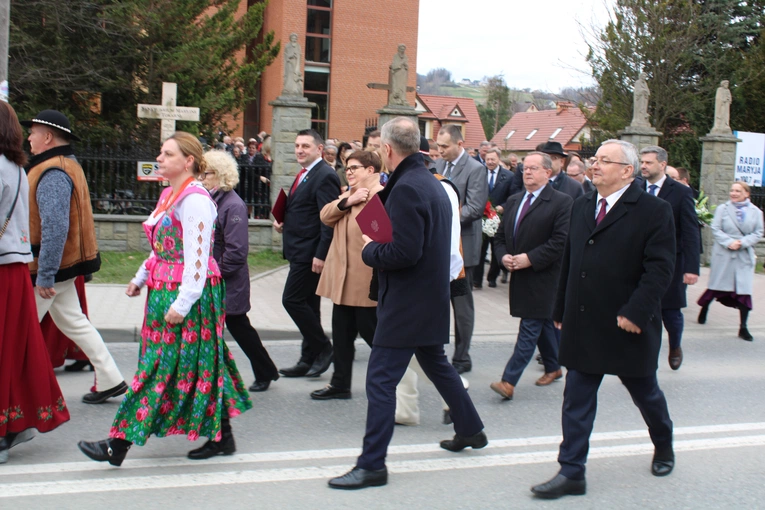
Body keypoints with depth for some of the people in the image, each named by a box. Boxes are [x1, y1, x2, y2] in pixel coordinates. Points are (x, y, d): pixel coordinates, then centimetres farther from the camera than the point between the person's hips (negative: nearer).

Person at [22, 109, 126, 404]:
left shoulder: (52, 174, -21)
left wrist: (44, 276, -26)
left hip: (49, 267, -10)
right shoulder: (68, 166, 13)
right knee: (73, 322, 17)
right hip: (65, 265, 10)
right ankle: (110, 380, 21)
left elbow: (55, 228, -28)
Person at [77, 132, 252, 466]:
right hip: (165, 290, 10)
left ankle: (120, 444, 4)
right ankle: (221, 437, 22)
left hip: (187, 294, -10)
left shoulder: (195, 200, -17)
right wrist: (141, 278, 22)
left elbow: (197, 257, -22)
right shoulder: (170, 195, 13)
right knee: (199, 365, 13)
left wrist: (182, 303, -25)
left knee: (161, 367, -2)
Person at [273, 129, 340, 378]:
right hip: (300, 252, 10)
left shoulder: (325, 176, -14)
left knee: (292, 300, -9)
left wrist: (321, 255, -24)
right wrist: (283, 222, 4)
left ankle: (322, 348, 4)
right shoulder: (304, 175, 16)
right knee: (307, 305, 13)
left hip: (311, 253, -10)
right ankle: (309, 360, 20)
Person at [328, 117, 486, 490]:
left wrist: (370, 250, -10)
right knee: (436, 365, 26)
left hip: (407, 302, -10)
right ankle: (471, 430, 41)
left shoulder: (406, 188, -20)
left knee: (380, 380, -5)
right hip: (430, 298, 10)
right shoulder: (431, 183, 11)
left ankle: (372, 465, 0)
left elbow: (404, 252, -27)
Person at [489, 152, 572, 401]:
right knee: (543, 323, 19)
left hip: (542, 277, -7)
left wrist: (530, 258, -20)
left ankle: (509, 381, -11)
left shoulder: (561, 202, -9)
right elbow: (500, 236, 16)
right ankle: (553, 368, 33)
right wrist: (503, 256, -5)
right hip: (520, 276, 7)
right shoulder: (513, 201, 13)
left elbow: (561, 241, -17)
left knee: (530, 328, -7)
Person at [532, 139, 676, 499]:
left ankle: (663, 446, 45)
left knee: (645, 393, 17)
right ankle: (571, 473, 11)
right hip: (582, 327, 5)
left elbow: (660, 268, -16)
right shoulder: (582, 207, 9)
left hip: (628, 327, -4)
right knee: (576, 401, 4)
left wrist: (635, 312, -24)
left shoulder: (653, 211, -10)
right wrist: (561, 310, 12)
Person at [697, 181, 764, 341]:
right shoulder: (722, 208, 2)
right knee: (716, 286, 8)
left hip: (745, 256, 1)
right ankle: (703, 310, 33)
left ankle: (743, 327, 1)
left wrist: (742, 242, -15)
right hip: (723, 255, -1)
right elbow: (715, 229, -3)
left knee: (745, 290, -3)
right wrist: (729, 242, -17)